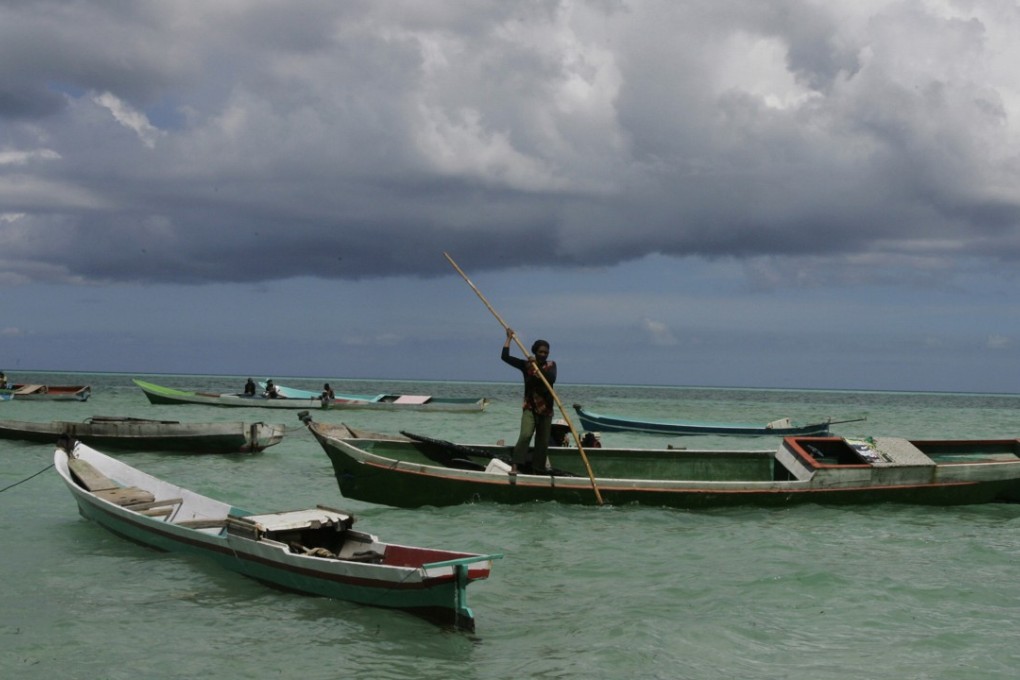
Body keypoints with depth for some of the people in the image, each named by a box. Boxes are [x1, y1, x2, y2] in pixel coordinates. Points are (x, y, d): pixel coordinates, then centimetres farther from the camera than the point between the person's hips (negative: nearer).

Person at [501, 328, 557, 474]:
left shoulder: (551, 365, 5)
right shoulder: (526, 365, 2)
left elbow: (552, 378, -16)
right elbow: (505, 357, -6)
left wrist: (538, 367, -26)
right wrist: (509, 338, -4)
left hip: (546, 409, 2)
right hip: (530, 408, -2)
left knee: (543, 442, 4)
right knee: (525, 435, -22)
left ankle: (538, 470, 11)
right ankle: (515, 465, -28)